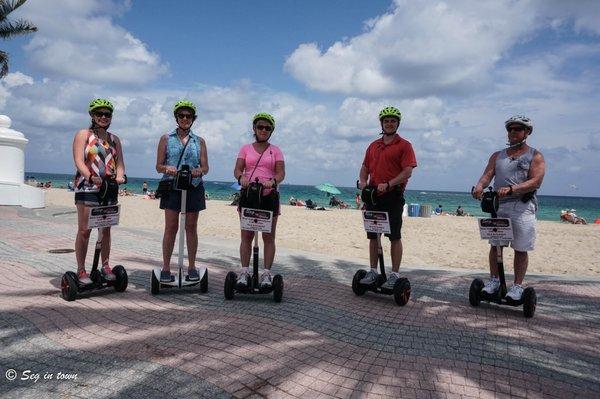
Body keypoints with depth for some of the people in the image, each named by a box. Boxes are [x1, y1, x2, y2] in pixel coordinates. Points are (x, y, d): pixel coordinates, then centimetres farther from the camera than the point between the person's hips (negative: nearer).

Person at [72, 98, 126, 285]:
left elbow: (119, 162, 8)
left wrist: (119, 175, -15)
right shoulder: (83, 135, 3)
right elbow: (78, 161, -9)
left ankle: (105, 266, 18)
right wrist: (91, 177, -28)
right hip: (86, 187, -4)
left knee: (106, 229, 8)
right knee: (84, 230, -5)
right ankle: (81, 270, 3)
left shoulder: (114, 139, 17)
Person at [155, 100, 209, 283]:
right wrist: (167, 168, -18)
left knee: (191, 227, 6)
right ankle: (166, 268, 4)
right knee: (171, 228, -3)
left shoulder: (199, 141, 11)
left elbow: (205, 167, 6)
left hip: (194, 188, 1)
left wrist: (199, 171, -17)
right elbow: (158, 166, 5)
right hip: (172, 187, -1)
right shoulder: (166, 139, 8)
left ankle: (192, 267, 14)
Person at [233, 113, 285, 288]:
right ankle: (244, 272, 9)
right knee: (246, 236, 2)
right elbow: (237, 169, 1)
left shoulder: (275, 150, 8)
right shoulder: (246, 148, 10)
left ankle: (267, 273, 8)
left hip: (269, 196, 0)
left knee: (268, 237, 2)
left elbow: (281, 172, -2)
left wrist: (273, 181, -25)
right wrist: (241, 178, -23)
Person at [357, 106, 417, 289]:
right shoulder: (373, 146, 15)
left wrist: (388, 185, -22)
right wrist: (362, 181, -2)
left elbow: (408, 171, -11)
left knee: (394, 237, 0)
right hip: (373, 196, 6)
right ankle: (373, 272, 20)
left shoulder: (404, 145, -2)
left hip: (393, 197, -5)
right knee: (372, 236, 10)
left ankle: (395, 275, 8)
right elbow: (365, 167, 19)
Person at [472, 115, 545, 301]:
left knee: (520, 249, 1)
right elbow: (487, 175, 5)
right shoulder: (497, 156, 18)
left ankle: (517, 286, 11)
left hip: (522, 206, -3)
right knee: (495, 245, 6)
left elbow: (536, 181, -9)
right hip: (498, 205, 4)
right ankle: (494, 280, 18)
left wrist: (511, 189, -25)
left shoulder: (535, 156, 5)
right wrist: (480, 186, -19)